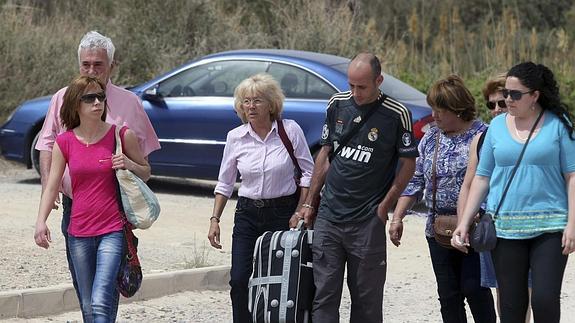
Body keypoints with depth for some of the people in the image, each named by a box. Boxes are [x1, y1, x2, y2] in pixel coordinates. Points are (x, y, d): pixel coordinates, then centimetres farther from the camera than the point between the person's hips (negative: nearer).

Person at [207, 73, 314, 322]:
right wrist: (215, 219, 4)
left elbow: (308, 173, 0)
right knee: (239, 280, -6)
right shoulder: (235, 137, 1)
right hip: (247, 214, 2)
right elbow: (225, 183, 10)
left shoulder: (290, 131, -6)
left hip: (283, 213, -2)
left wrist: (300, 211, -8)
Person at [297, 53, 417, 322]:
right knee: (324, 293, 0)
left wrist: (384, 206, -8)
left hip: (368, 222, -3)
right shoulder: (338, 104, 5)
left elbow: (407, 164, 0)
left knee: (366, 299, 3)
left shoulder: (396, 114, -6)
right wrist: (310, 202, 13)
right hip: (328, 216, 3)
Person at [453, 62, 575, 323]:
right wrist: (464, 223, 8)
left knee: (545, 299, -12)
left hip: (549, 226, -3)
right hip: (505, 228, 3)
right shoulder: (497, 125, 8)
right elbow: (482, 177, 12)